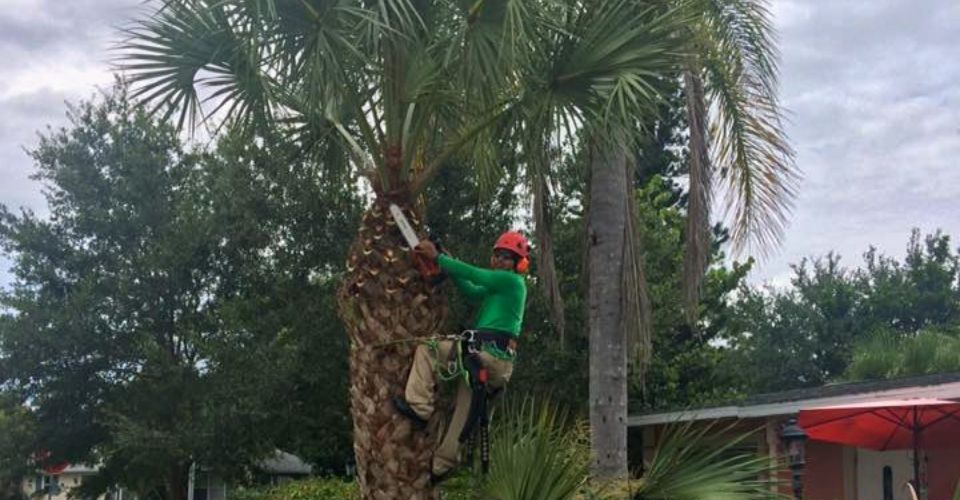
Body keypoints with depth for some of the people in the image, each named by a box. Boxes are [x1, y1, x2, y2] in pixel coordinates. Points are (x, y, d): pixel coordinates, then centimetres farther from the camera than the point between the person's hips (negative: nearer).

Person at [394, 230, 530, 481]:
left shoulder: (513, 281, -2)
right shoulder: (499, 287, 27)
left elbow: (471, 273, -9)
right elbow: (471, 293, 23)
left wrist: (437, 257, -4)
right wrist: (446, 263, 14)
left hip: (488, 354, -10)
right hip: (497, 365, 10)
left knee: (428, 347, -11)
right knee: (462, 406, 15)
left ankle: (419, 407, -17)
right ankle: (442, 463, 21)